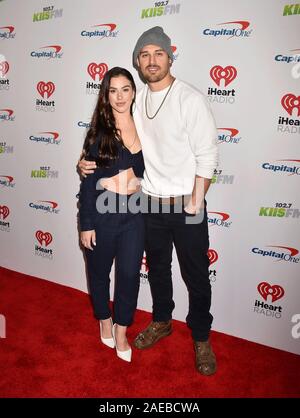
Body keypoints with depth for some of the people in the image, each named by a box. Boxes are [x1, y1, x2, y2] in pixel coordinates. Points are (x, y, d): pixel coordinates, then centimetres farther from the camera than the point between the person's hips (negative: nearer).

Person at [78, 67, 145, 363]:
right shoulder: (99, 131, -7)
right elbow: (88, 180, -7)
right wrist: (86, 224, -9)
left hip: (134, 212, 3)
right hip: (102, 212, -2)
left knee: (130, 274, 8)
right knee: (99, 271, 15)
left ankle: (121, 330, 30)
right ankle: (104, 319, 42)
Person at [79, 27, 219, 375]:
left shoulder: (190, 98, -11)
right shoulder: (136, 101, 5)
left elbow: (207, 155, -12)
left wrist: (195, 203, -15)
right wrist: (92, 162, -4)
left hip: (186, 205, -4)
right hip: (151, 203, 5)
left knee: (195, 275, 8)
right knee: (157, 267, 19)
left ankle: (201, 338, 30)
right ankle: (161, 322, 42)